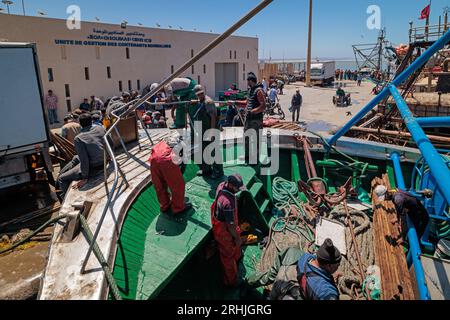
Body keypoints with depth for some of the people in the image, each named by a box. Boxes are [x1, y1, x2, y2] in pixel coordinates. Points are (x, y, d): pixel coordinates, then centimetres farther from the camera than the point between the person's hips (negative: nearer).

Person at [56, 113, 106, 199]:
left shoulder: (78, 138, -18)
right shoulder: (101, 128, -4)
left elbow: (84, 160, -21)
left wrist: (84, 178, -12)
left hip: (93, 168, -7)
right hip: (103, 163, 7)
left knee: (61, 179, 10)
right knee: (75, 158, 32)